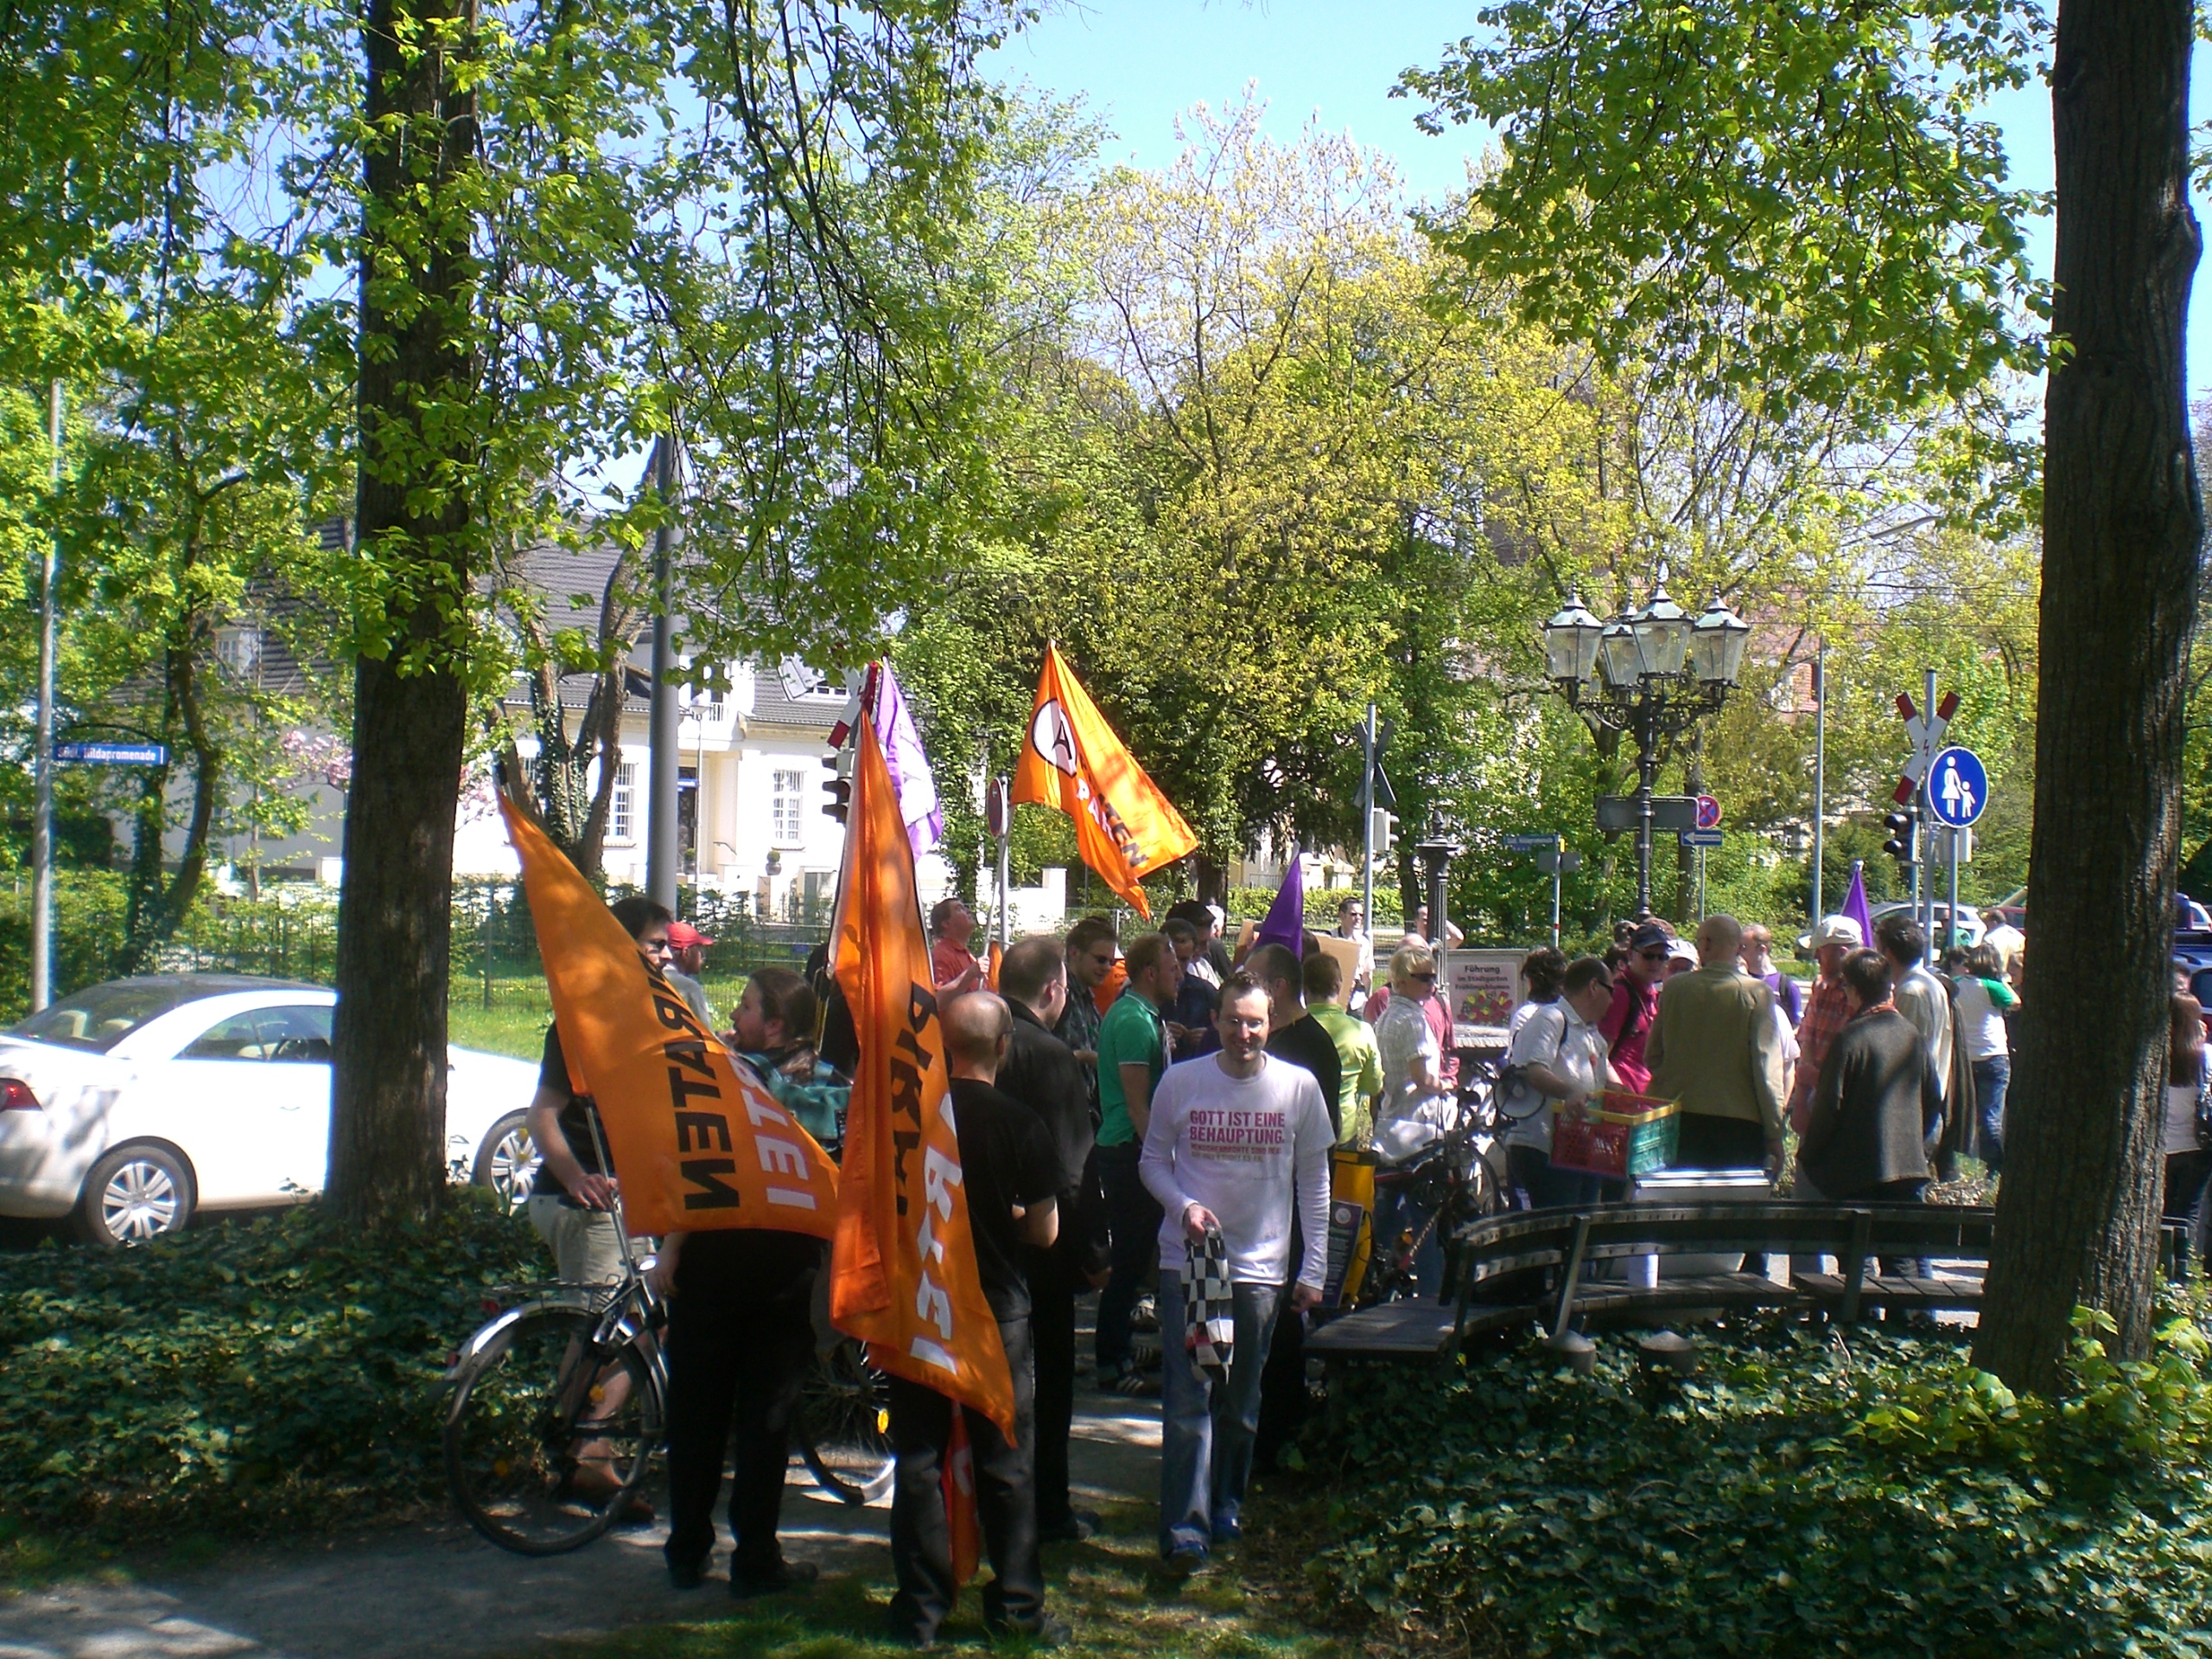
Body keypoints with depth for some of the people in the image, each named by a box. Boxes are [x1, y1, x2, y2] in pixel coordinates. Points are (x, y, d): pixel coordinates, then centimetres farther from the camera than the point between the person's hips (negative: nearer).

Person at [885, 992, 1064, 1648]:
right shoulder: (1022, 1125, -11)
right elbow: (1045, 1231, -5)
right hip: (996, 1307, -1)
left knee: (918, 1458, 10)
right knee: (1007, 1462, 10)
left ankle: (921, 1609, 14)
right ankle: (1016, 1604, 15)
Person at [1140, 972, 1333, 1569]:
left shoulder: (1300, 1087, -2)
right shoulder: (1181, 1081, -4)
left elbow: (1314, 1182, 4)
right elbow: (1153, 1161, 5)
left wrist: (1313, 1269, 2)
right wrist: (1184, 1206, -14)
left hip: (1262, 1266, 2)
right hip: (1187, 1259, -1)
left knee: (1242, 1400, 13)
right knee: (1189, 1396, -7)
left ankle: (1226, 1504, 31)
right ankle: (1185, 1527, -4)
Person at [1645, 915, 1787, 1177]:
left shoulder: (1674, 987, 1)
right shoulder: (1756, 993, -7)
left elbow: (1652, 1055, 9)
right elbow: (1768, 1067, -8)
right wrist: (1774, 1134, -4)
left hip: (1681, 1119, 3)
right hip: (1739, 1123, -3)